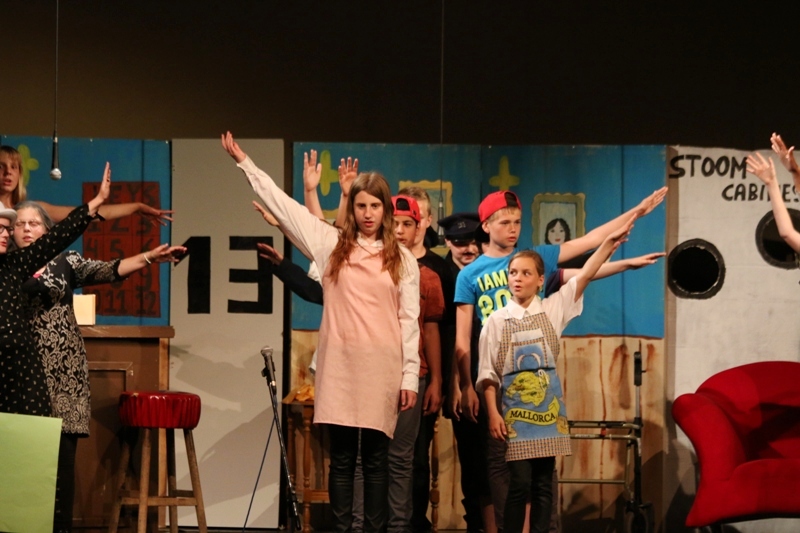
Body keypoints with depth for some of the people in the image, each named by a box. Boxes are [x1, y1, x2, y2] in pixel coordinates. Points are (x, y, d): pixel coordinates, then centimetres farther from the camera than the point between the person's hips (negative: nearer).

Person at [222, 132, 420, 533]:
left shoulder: (402, 260, 7)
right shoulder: (330, 245, 8)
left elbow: (409, 320, 5)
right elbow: (281, 202, 9)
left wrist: (410, 377, 0)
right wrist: (244, 162, 8)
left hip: (382, 367, 0)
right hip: (340, 363, 1)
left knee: (375, 458, 3)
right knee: (342, 458, 2)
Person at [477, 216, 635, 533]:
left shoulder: (553, 310, 6)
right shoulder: (496, 321, 2)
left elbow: (585, 276, -3)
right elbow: (487, 373, 0)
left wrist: (609, 244, -14)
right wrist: (493, 413, -8)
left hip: (548, 408, 2)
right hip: (514, 408, -2)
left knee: (544, 483, 4)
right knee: (520, 483, -7)